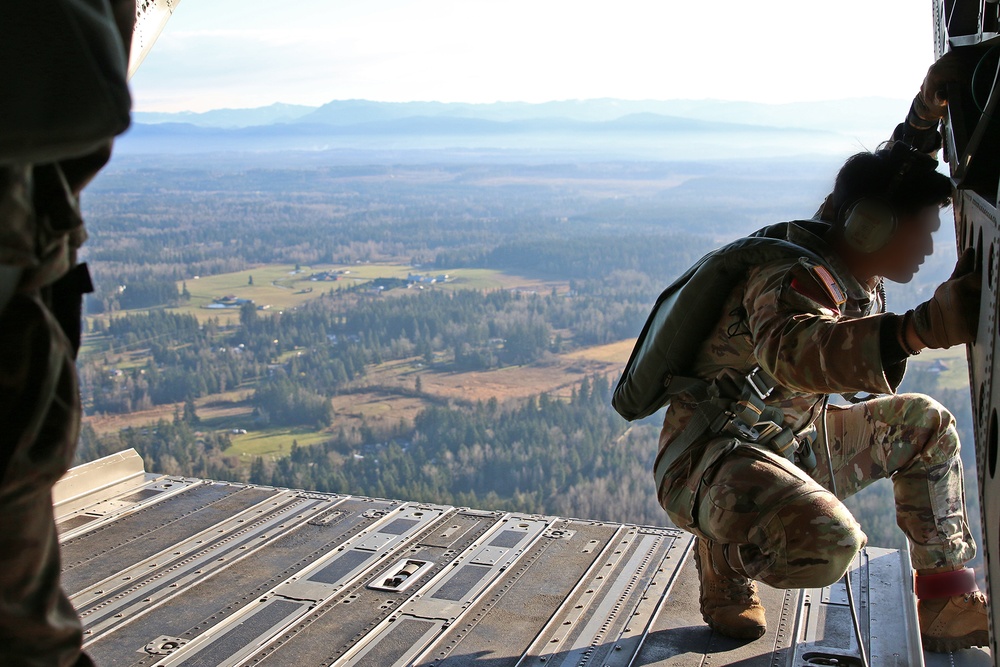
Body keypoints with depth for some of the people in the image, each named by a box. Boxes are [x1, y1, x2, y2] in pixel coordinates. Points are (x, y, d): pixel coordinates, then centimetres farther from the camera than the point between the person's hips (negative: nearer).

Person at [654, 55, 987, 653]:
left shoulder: (859, 279, 4)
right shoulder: (796, 279, -24)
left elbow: (887, 178, 21)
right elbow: (791, 351, -49)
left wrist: (927, 112, 6)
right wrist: (922, 327, -61)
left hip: (786, 445, 10)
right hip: (710, 461, -10)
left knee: (925, 423, 11)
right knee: (829, 543, -37)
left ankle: (948, 605, 16)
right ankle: (724, 560, -2)